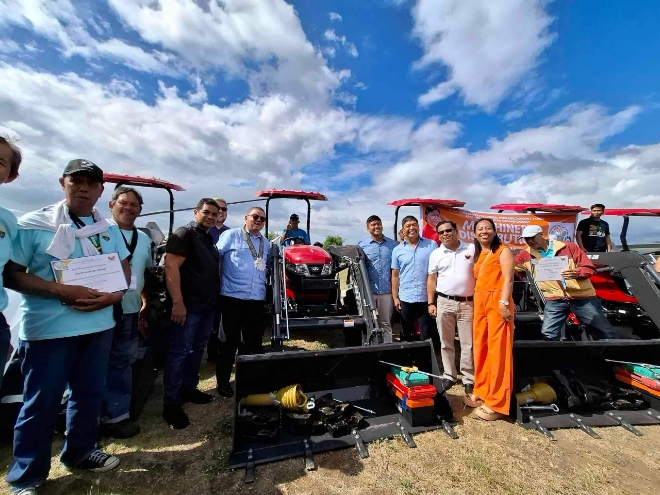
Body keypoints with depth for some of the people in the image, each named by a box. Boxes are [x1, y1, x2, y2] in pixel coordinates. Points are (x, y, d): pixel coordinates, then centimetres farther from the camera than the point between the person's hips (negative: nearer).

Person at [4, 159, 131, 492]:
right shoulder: (33, 224, -5)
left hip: (99, 325, 5)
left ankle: (79, 451, 36)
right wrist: (61, 290, -22)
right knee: (41, 402, 7)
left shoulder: (109, 230, 8)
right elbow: (11, 274, -9)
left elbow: (125, 271, 10)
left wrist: (114, 295, -8)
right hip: (48, 329, -4)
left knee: (89, 393, 16)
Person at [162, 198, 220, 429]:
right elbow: (171, 267, -19)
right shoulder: (184, 234, -10)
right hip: (189, 305, -9)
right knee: (180, 351, 0)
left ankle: (189, 388, 32)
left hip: (208, 304, 9)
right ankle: (171, 403, 13)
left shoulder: (209, 238, 15)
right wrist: (178, 302, -24)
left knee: (198, 349, 17)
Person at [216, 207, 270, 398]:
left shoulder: (266, 243, 15)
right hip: (232, 297, -4)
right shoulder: (231, 235, 0)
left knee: (253, 341, 15)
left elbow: (271, 266, 22)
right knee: (229, 340, 9)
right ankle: (223, 381, 27)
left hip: (257, 299, 5)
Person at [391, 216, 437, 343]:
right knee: (406, 335, 16)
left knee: (427, 335, 8)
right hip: (405, 299, 2)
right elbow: (395, 275, 7)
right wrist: (395, 297, 3)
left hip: (426, 298, -2)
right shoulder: (397, 250, 5)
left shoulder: (431, 245, 1)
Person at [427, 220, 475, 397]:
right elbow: (432, 279, 7)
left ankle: (468, 379, 22)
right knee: (446, 343, 10)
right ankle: (448, 375, 25)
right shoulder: (436, 254, 5)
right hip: (444, 303, 1)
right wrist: (431, 303, 2)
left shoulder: (472, 249, 1)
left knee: (468, 344, 8)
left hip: (468, 303, -1)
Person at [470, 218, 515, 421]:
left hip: (497, 302, -7)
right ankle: (482, 392, 25)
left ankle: (497, 403, 6)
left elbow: (508, 279, -10)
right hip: (480, 303, 7)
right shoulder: (477, 255, 20)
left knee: (498, 351, -3)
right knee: (480, 348, 12)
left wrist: (503, 303, -20)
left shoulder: (503, 251, 0)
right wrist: (475, 302, 12)